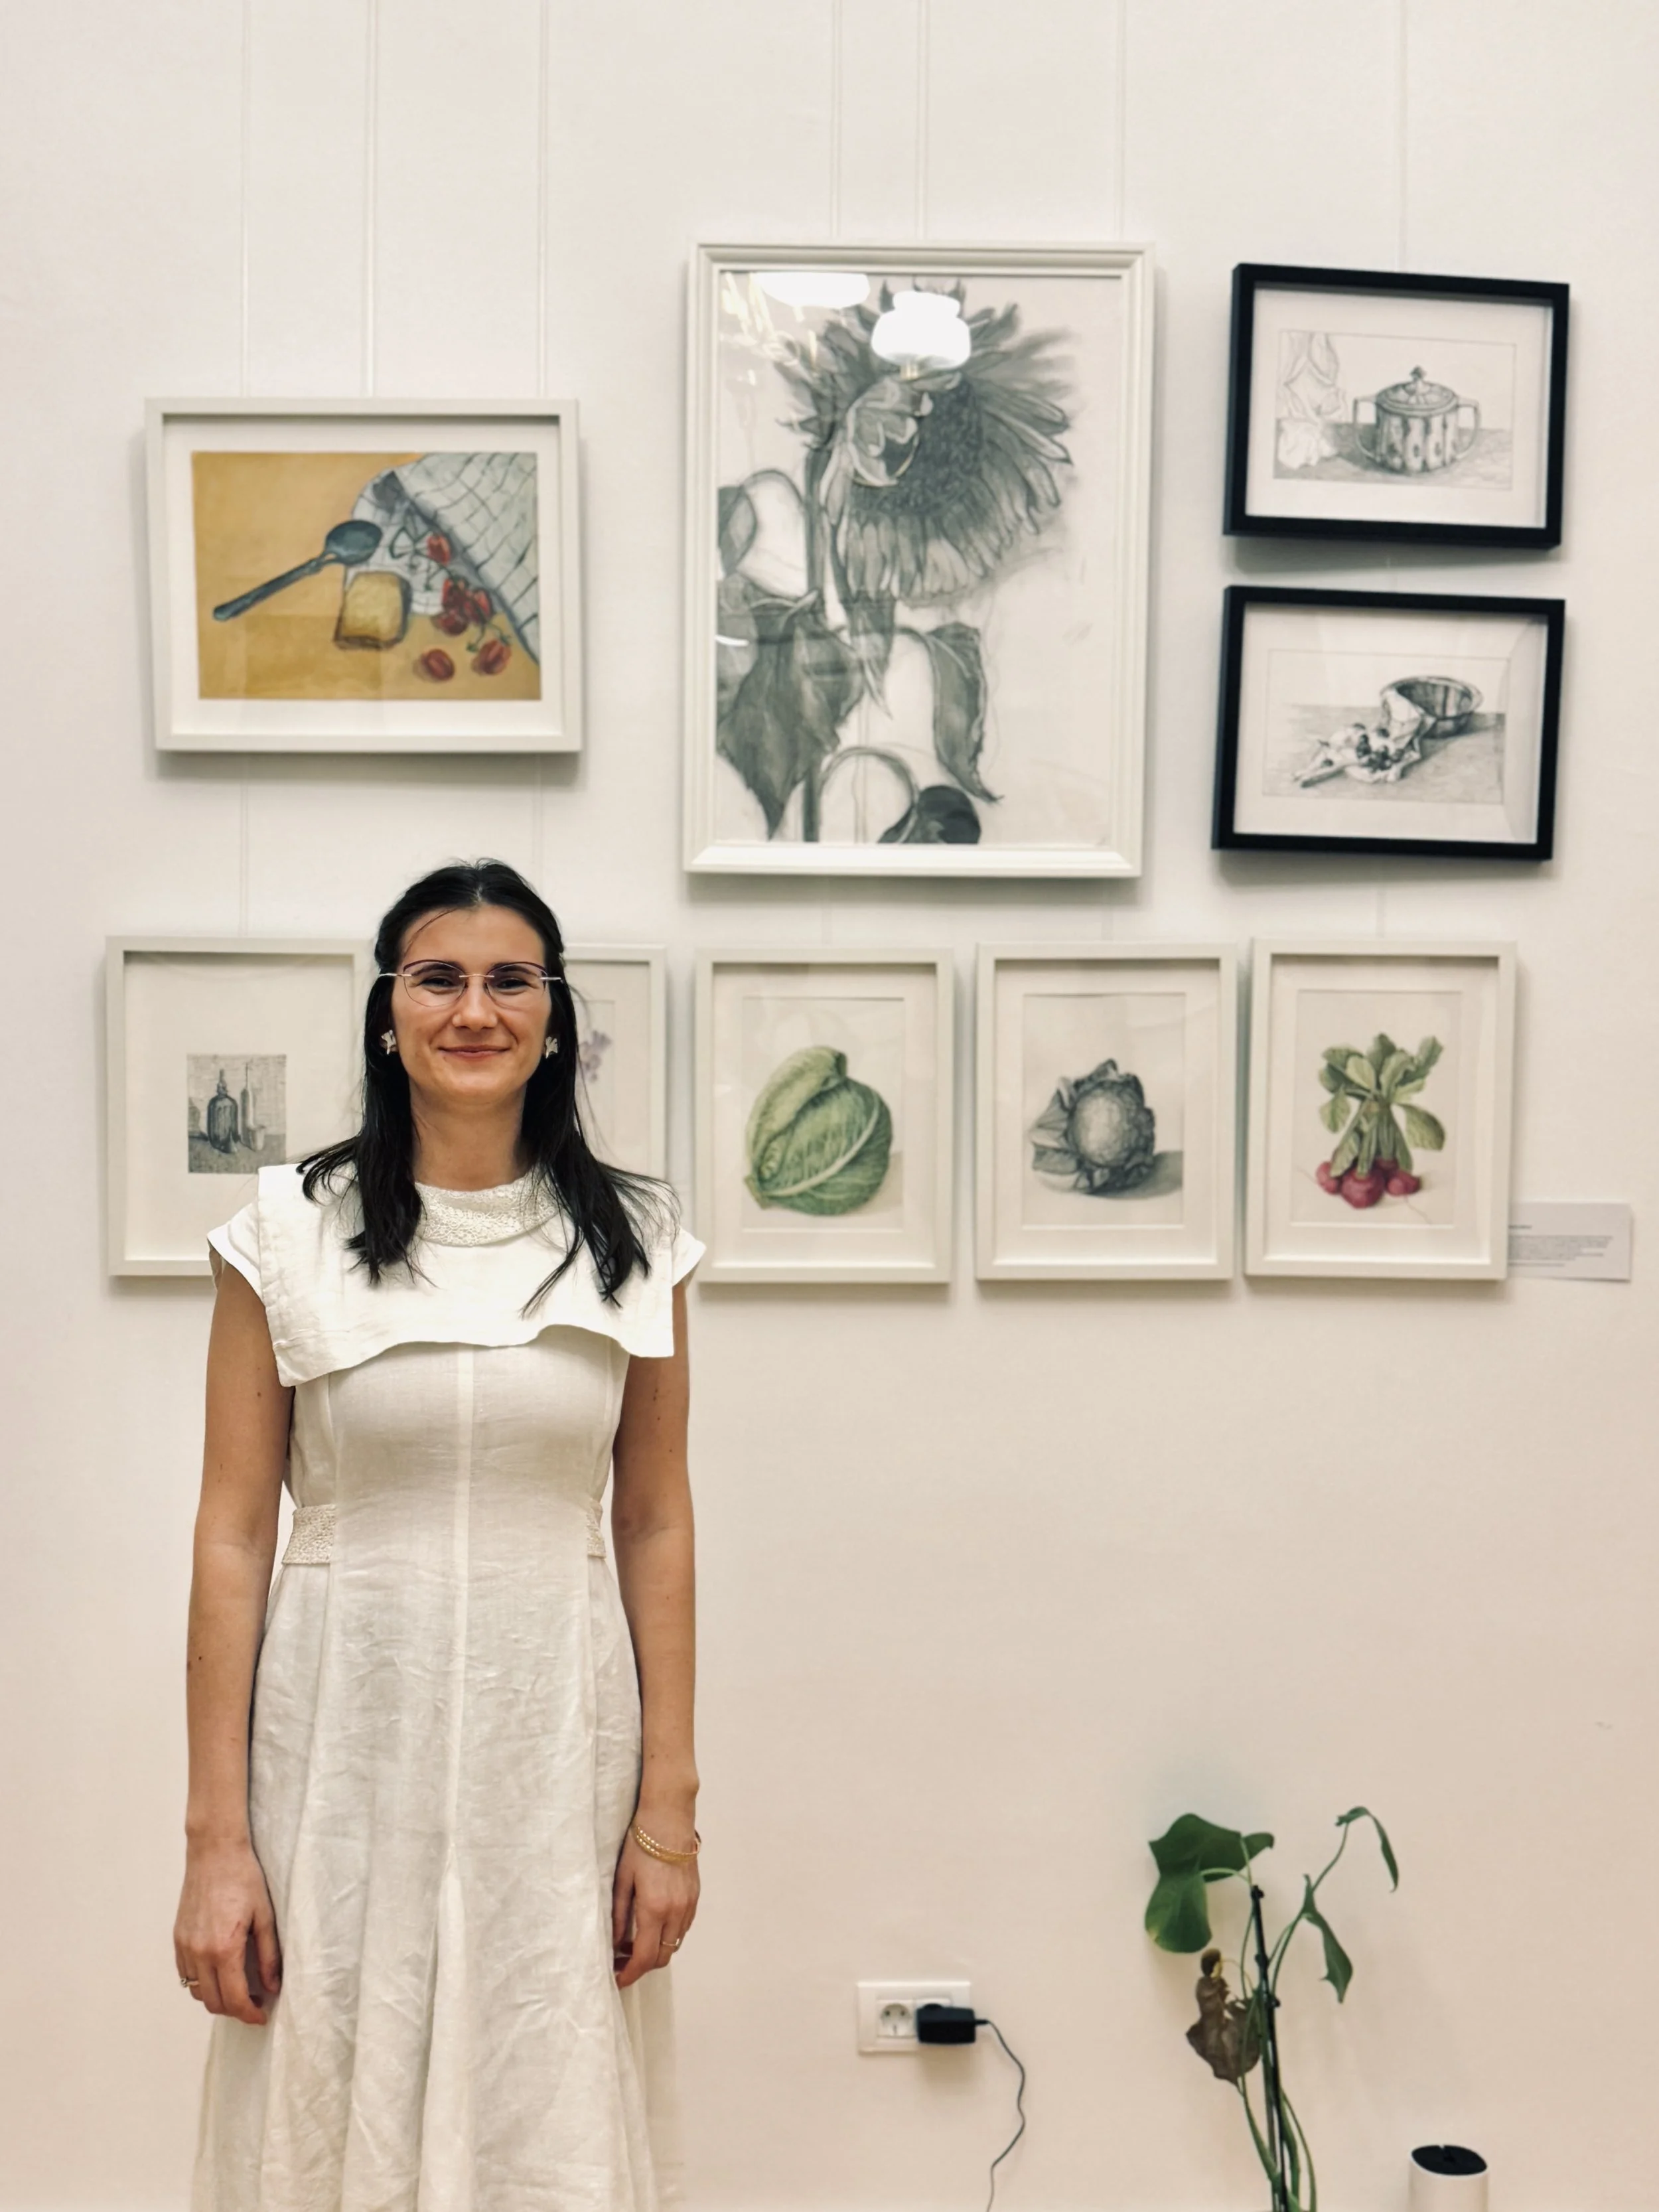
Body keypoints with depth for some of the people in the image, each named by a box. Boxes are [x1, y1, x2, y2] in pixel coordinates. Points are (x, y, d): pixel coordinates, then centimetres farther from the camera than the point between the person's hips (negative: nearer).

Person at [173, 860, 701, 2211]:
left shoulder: (631, 1239, 2)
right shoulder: (291, 1232, -2)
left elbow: (655, 1524, 4)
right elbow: (233, 1534, -2)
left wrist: (670, 1805, 1)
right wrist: (216, 1835, -5)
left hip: (554, 1738, 1)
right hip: (345, 1731, -1)